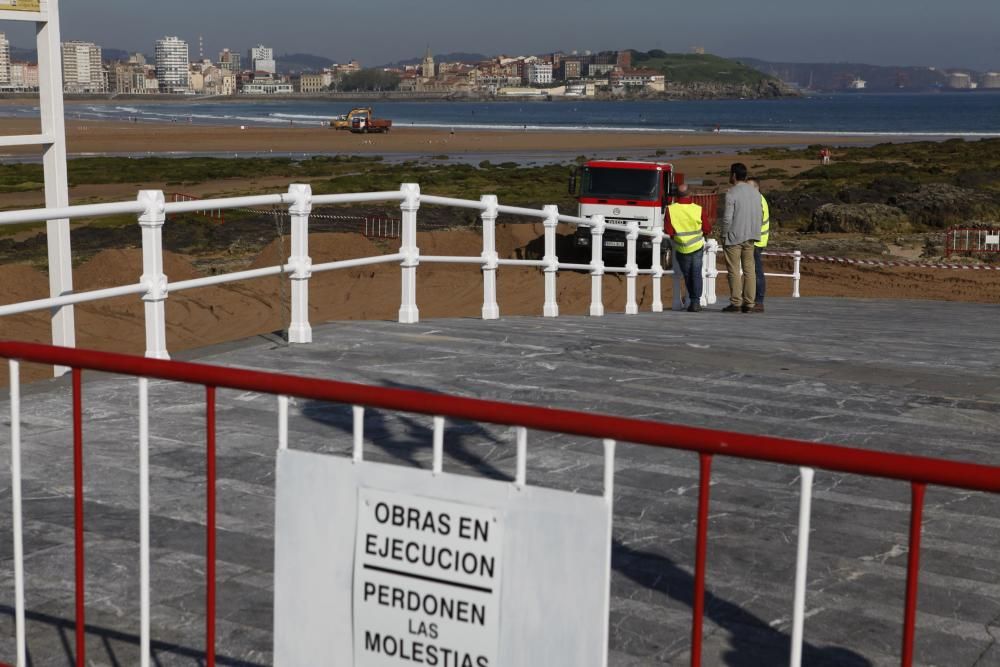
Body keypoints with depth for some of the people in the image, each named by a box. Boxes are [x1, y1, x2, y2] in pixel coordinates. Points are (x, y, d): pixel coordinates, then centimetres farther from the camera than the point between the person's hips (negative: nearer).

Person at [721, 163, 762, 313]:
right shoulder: (755, 192, 9)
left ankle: (735, 303, -2)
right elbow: (760, 215, 12)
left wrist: (724, 236, -5)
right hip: (750, 238, 6)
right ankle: (749, 303, 8)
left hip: (734, 237, -6)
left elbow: (728, 218, -15)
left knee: (734, 271, -2)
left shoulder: (732, 193, -12)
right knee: (749, 270, 8)